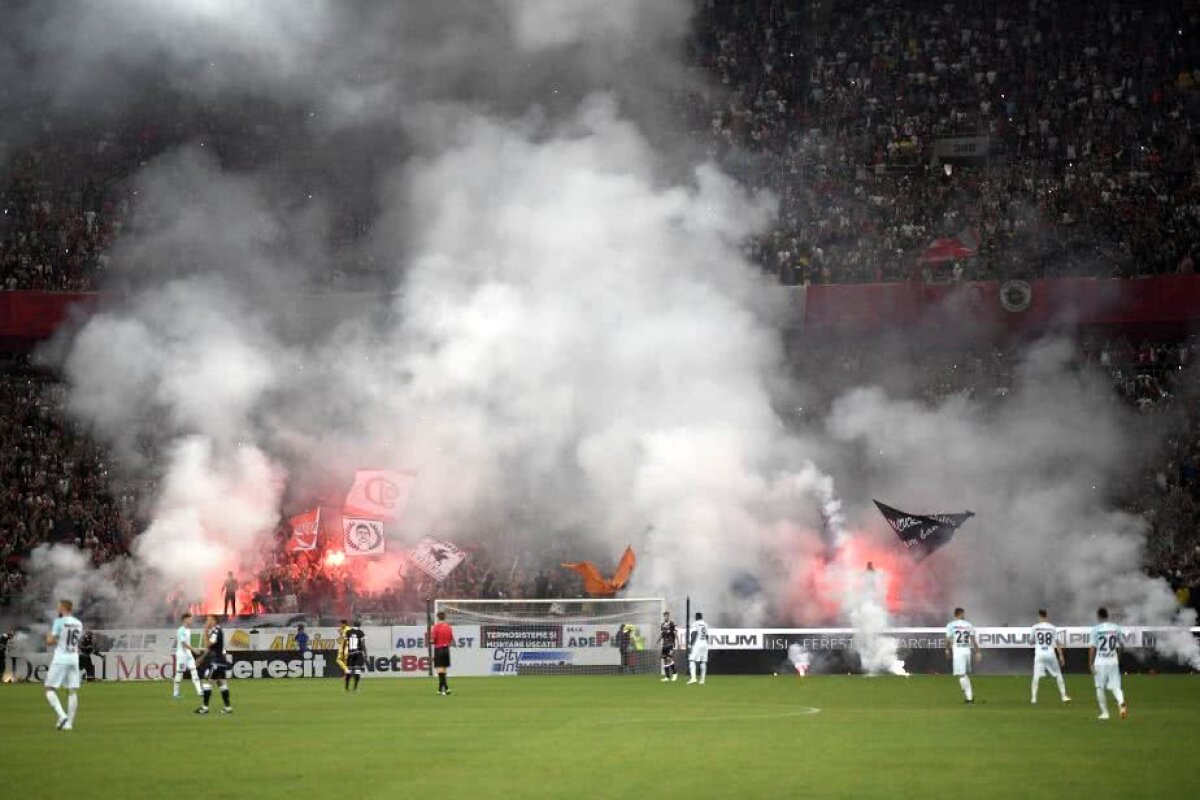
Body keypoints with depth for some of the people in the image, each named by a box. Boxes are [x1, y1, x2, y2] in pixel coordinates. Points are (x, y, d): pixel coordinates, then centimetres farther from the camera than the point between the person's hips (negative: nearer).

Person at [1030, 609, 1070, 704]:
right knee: (1058, 675, 12)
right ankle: (1064, 696, 11)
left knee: (1036, 676, 0)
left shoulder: (1035, 627, 0)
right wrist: (1061, 656, 3)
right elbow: (1057, 643, 1)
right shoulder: (1052, 628, 2)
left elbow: (1032, 642, 7)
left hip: (1039, 654, -1)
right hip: (1051, 653, 1)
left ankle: (1033, 697, -9)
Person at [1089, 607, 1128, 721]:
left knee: (1100, 688, 10)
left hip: (1100, 663, -3)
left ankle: (1105, 712, 11)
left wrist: (1091, 664, -5)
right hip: (1114, 662, 3)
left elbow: (1092, 648, -9)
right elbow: (1120, 646, 12)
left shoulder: (1096, 629, -7)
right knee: (1115, 687, 4)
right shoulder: (1116, 628, 4)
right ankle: (1121, 703, -25)